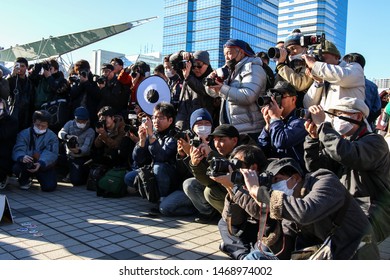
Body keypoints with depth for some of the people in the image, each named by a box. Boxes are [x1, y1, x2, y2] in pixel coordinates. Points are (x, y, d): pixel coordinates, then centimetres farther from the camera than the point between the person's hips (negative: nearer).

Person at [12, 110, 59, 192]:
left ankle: (40, 177, 16)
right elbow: (18, 150, -16)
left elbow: (50, 154, -20)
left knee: (49, 186, -21)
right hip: (27, 165, 1)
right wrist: (22, 157, -42)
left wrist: (40, 163, -41)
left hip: (45, 166, -1)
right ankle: (25, 180, 5)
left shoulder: (52, 136, -5)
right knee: (16, 168, -31)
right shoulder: (24, 134, -2)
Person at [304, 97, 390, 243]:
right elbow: (315, 166, 5)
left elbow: (346, 155, -30)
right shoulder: (341, 143, 16)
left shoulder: (375, 141, -7)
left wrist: (322, 124, -24)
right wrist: (313, 137, -7)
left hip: (372, 218, -7)